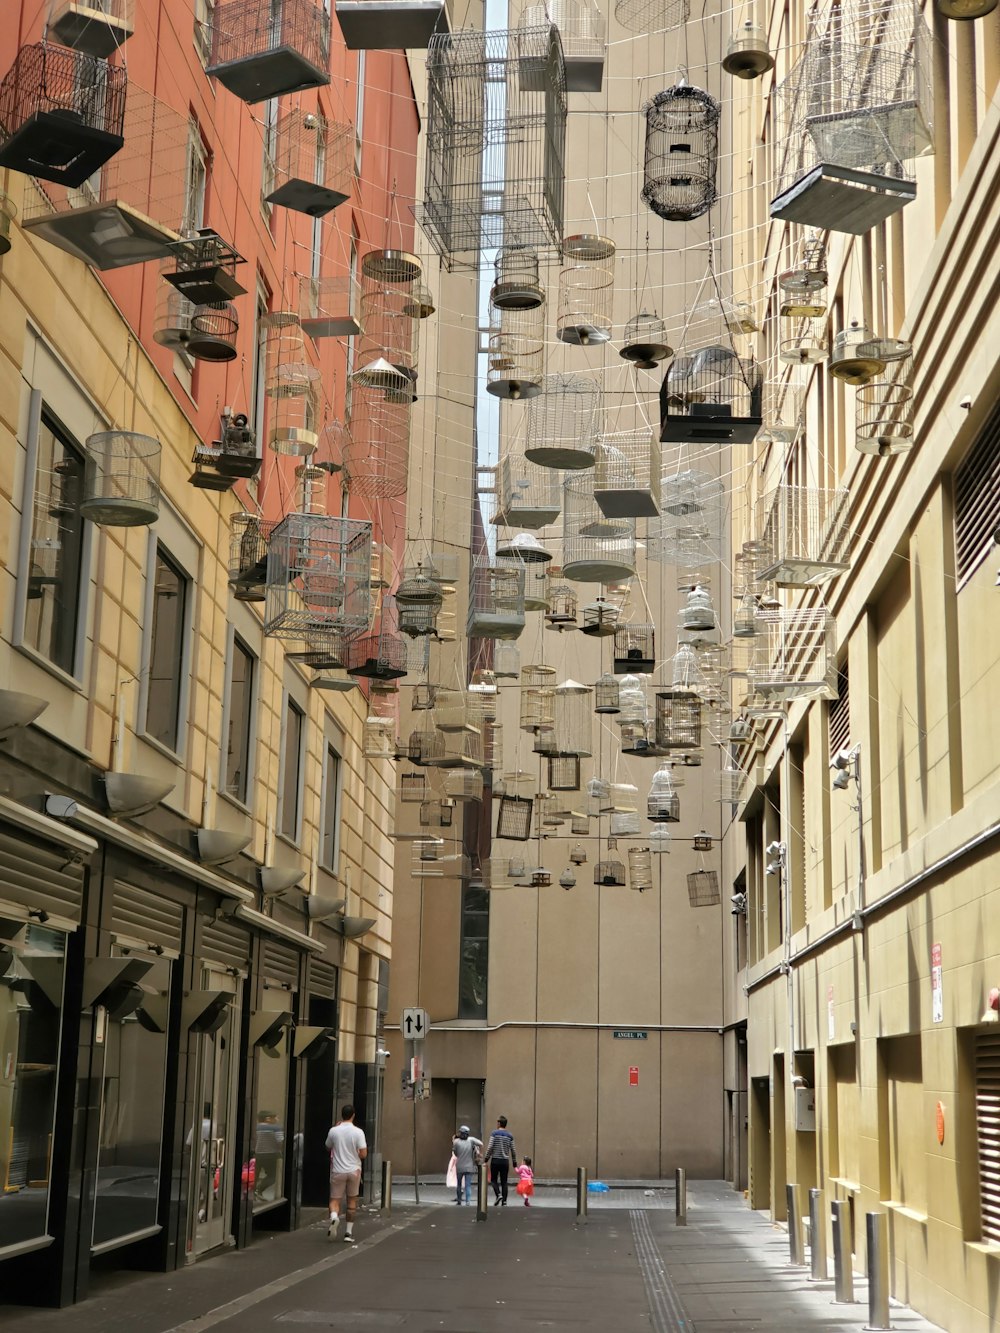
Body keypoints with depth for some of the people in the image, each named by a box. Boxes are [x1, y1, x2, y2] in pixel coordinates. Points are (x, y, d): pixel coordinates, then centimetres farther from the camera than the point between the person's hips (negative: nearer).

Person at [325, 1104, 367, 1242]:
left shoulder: (334, 1131, -5)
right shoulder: (358, 1132, -9)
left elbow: (328, 1147, 14)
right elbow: (363, 1154, -12)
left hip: (338, 1171, 0)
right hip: (354, 1170, 0)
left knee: (335, 1200, 5)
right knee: (352, 1201, 15)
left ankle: (334, 1217, -28)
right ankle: (349, 1232, 16)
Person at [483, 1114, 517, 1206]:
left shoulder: (494, 1133, -4)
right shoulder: (510, 1135, 6)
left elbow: (490, 1147, -11)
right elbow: (513, 1151, 7)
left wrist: (486, 1159, -5)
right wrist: (514, 1164, 13)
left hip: (495, 1160, -3)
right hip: (505, 1161, 3)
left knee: (494, 1179, 9)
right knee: (504, 1182, 6)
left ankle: (498, 1194, -13)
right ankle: (504, 1201, 1)